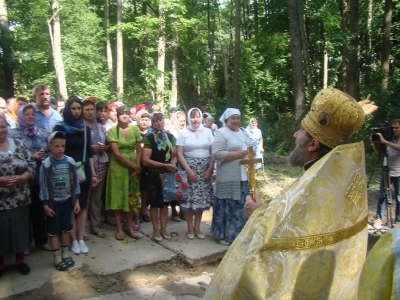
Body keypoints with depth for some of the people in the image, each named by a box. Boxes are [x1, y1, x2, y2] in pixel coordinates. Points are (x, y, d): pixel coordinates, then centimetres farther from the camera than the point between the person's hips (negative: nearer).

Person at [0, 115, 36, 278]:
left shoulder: (18, 144, 3)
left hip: (20, 199, 2)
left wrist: (22, 178, -15)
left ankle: (20, 260, 31)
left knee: (20, 229, 13)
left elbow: (32, 165, 3)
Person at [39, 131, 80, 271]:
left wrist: (76, 200, 3)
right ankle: (57, 257, 20)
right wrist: (45, 204, -9)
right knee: (53, 230, 7)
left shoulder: (70, 161, -4)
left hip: (67, 201, 3)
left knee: (66, 228, 14)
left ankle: (65, 253, 30)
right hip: (53, 202, -3)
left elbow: (75, 182, 2)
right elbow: (43, 185, -9)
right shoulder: (46, 164, -13)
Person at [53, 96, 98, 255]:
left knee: (82, 205, 8)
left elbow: (89, 152, 9)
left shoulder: (85, 128, 6)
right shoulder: (60, 128, -5)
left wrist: (93, 173, 7)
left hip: (83, 170, 3)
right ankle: (74, 240, 15)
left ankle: (81, 239, 18)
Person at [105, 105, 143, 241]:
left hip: (133, 166, 3)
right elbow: (116, 154, -14)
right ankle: (119, 228, 12)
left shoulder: (135, 129, 3)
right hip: (118, 167, -3)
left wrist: (137, 166, -9)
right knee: (118, 196, 2)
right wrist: (133, 166, -14)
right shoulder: (112, 131, -8)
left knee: (132, 196, 7)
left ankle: (129, 226, 19)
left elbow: (139, 150, 4)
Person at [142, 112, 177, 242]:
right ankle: (156, 230, 18)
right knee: (155, 203, 5)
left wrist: (173, 164, -9)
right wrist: (164, 165, -19)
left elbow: (175, 155, 13)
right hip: (154, 175, -4)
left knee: (165, 202, 12)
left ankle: (163, 228, 23)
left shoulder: (170, 137, 7)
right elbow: (145, 160, -15)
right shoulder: (149, 138, -8)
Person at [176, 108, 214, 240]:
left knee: (202, 198, 5)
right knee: (189, 198, -1)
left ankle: (197, 227, 18)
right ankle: (190, 228, 13)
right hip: (189, 169, -2)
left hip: (205, 170, 2)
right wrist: (189, 170, -13)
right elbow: (179, 154, -5)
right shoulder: (183, 133, 0)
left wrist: (210, 169, -6)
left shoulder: (207, 131, 5)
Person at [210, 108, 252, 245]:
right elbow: (216, 154, -18)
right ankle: (224, 234, 12)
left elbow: (249, 148, 25)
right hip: (228, 178, -7)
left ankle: (237, 233, 27)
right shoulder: (221, 133, -9)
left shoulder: (242, 132, 16)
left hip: (243, 176, 7)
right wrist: (238, 154, -21)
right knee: (228, 206, -1)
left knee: (239, 206, 14)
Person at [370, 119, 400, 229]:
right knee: (382, 195, 4)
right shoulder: (389, 138, 6)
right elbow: (379, 152, 12)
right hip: (386, 172, 3)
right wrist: (373, 142, -4)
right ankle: (378, 219, 10)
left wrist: (385, 141, -31)